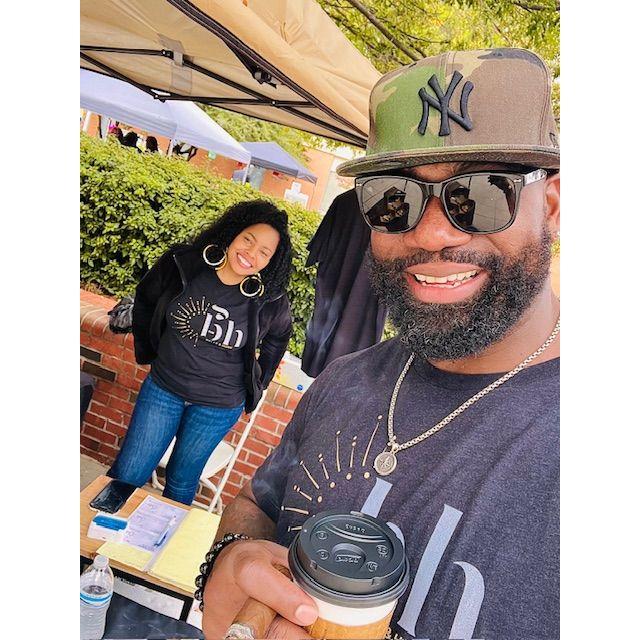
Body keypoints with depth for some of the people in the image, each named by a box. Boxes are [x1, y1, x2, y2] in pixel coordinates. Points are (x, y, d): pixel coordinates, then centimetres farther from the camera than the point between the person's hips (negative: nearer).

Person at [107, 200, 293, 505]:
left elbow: (278, 337, 8)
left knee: (181, 484, 15)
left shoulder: (269, 300, -15)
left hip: (219, 406, -1)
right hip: (163, 388, 1)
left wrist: (257, 384, 8)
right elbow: (144, 302, 6)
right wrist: (147, 350, 10)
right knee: (126, 475, 8)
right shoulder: (180, 264, -14)